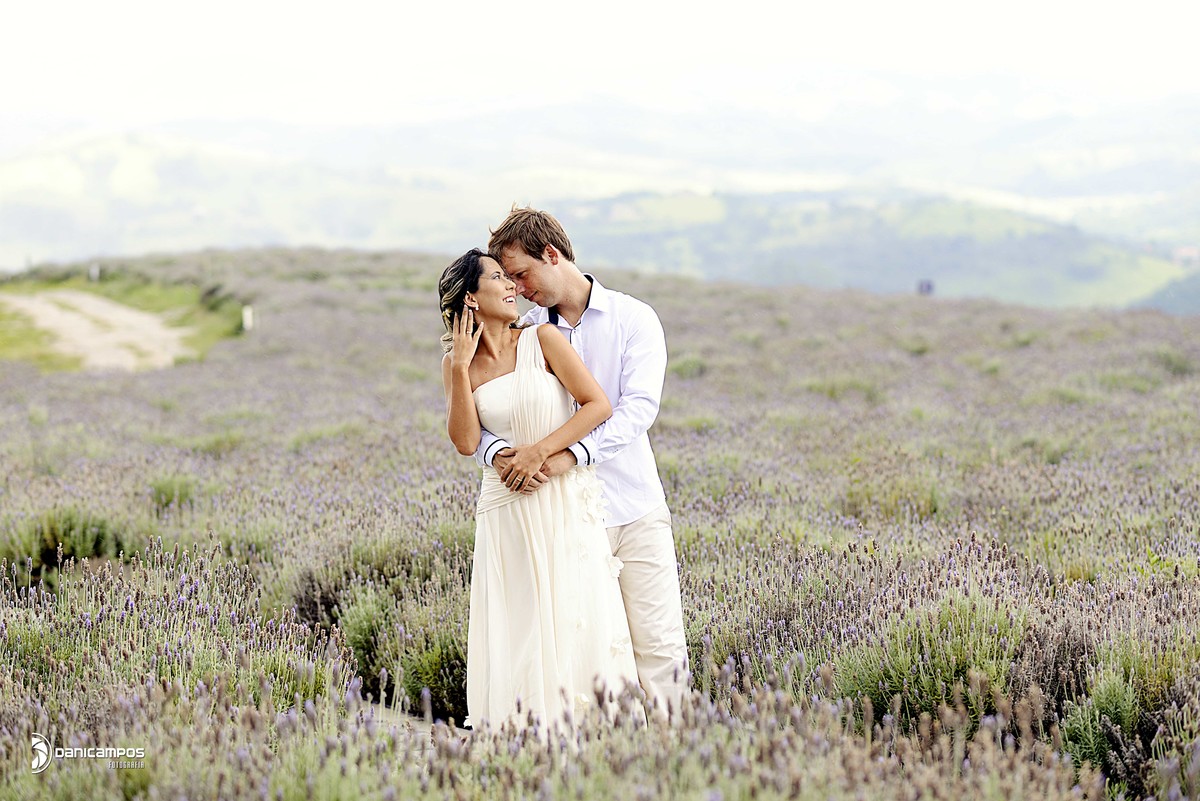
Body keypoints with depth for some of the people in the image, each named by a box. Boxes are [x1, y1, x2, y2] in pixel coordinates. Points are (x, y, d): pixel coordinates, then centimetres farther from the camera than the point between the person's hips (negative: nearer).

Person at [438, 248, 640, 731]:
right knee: (516, 629, 2)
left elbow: (598, 405, -7)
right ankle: (519, 728, 8)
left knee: (575, 615, -4)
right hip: (506, 507, 2)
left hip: (567, 502, -1)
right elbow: (466, 442, -7)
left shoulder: (541, 339, -2)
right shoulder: (459, 363, 5)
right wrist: (461, 367, -10)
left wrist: (541, 450, -14)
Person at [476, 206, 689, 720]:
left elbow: (638, 407, -13)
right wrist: (500, 453, -25)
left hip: (636, 508, -1)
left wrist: (569, 456, -28)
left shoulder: (632, 319, 1)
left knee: (661, 647, -3)